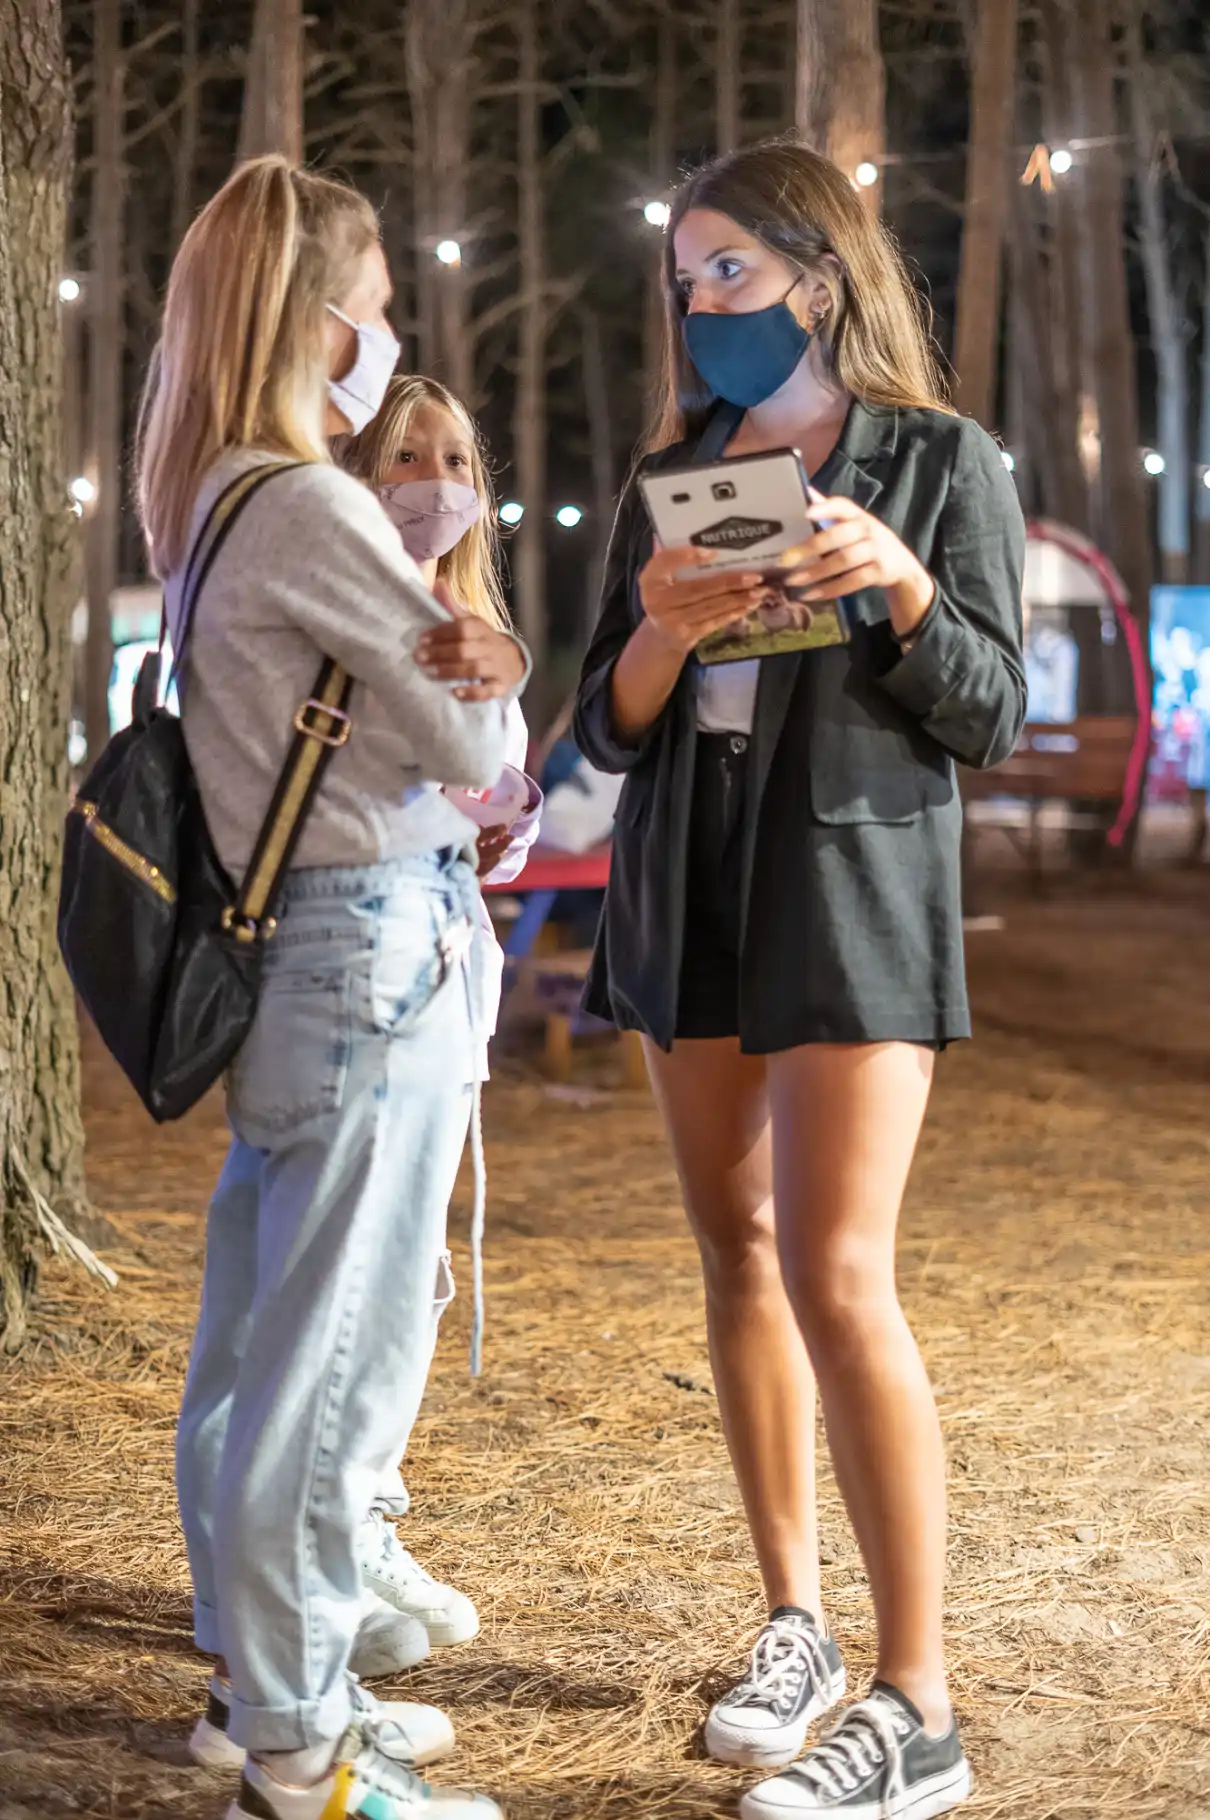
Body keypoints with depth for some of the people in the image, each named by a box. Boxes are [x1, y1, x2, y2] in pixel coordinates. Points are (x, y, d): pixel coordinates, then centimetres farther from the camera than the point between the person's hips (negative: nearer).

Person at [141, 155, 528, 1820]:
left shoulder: (207, 507, 12)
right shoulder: (311, 507, -16)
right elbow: (481, 743, -13)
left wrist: (457, 667, -7)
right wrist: (481, 664, 5)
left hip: (273, 948, 10)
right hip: (373, 947, -10)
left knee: (254, 1334, 16)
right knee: (337, 1354, -3)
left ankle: (257, 1667, 29)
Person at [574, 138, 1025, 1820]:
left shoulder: (943, 462, -1)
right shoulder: (672, 481, 11)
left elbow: (993, 721, -3)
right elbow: (609, 734, 7)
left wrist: (905, 590, -21)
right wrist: (659, 634, -14)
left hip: (855, 891, -5)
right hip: (689, 895, 5)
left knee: (838, 1277, -13)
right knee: (739, 1255, 6)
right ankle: (796, 1625, 16)